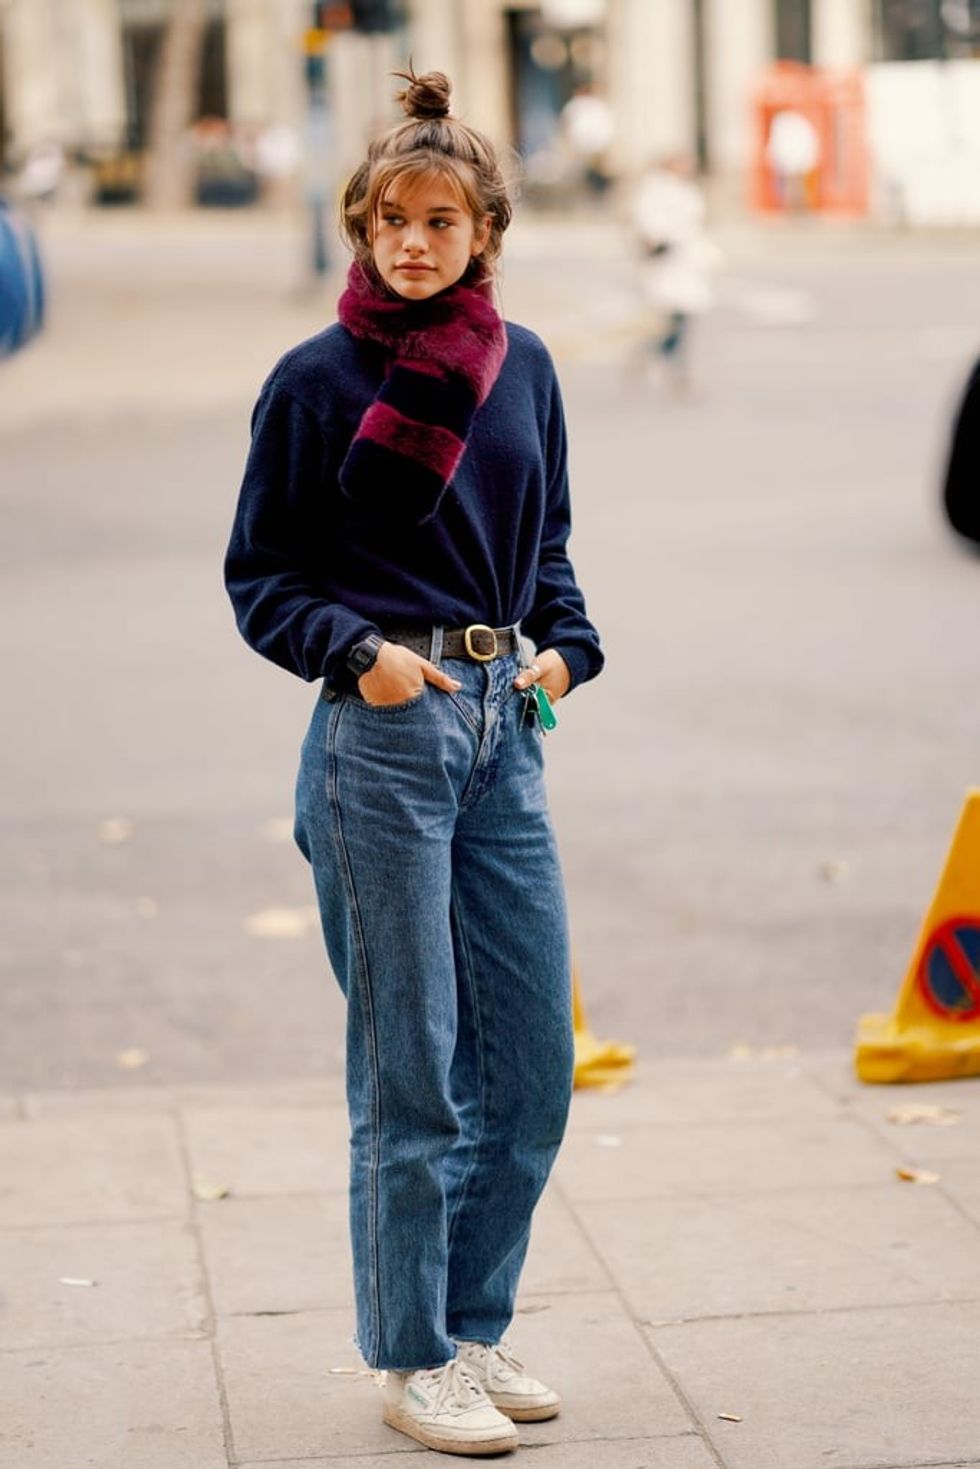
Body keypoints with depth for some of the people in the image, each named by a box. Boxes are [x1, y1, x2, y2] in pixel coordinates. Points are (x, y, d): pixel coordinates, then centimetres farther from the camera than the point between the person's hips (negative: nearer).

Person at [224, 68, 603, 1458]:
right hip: (384, 733, -5)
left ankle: (473, 1327, 24)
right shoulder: (317, 379, -4)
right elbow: (261, 577, 0)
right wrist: (356, 651, -15)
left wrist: (567, 647, 2)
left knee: (534, 1058, 8)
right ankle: (411, 1357, 14)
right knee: (411, 1068, 0)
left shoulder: (523, 366, 9)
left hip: (505, 731, 5)